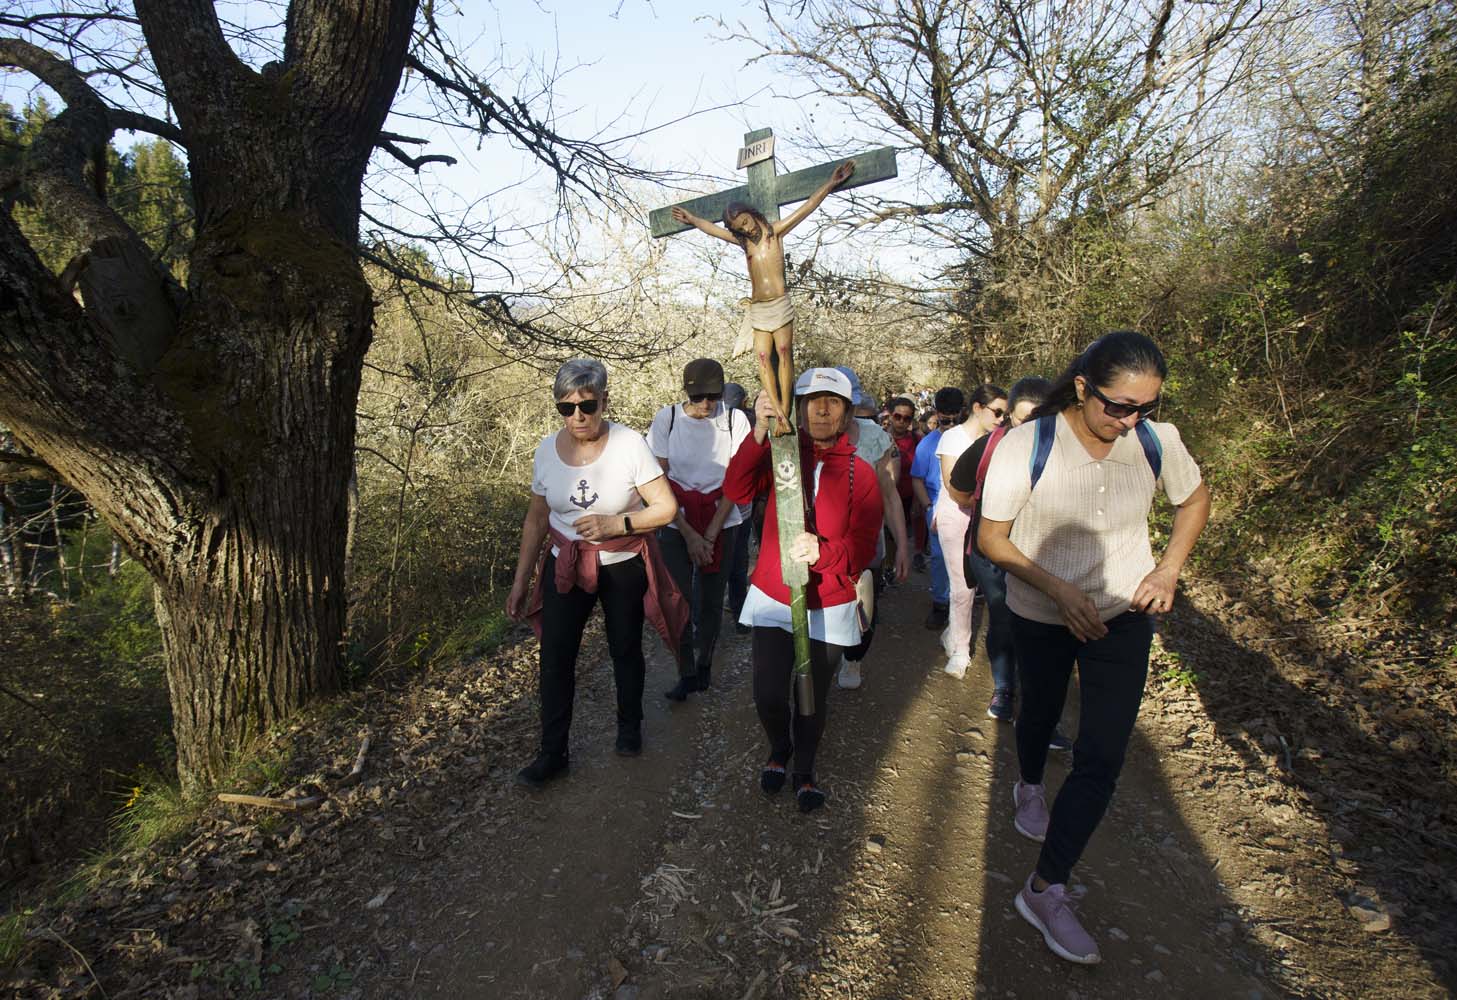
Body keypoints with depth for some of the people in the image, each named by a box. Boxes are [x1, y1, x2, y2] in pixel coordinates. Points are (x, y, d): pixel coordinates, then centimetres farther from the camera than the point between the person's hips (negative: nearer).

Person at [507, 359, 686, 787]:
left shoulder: (629, 444, -17)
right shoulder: (547, 450, -6)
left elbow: (666, 507, -15)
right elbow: (536, 519, 5)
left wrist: (614, 524, -29)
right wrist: (520, 582, 6)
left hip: (623, 567, -2)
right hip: (566, 565, 2)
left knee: (626, 650, 14)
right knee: (555, 657, -1)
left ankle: (629, 727, 39)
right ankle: (552, 752, 15)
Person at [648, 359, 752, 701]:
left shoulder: (735, 420, -8)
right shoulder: (667, 418, -9)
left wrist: (710, 535, -8)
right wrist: (689, 534, -10)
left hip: (721, 521, 0)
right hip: (676, 521, 0)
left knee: (711, 599, 4)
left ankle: (704, 665, 26)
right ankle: (687, 673, 13)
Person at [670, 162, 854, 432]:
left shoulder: (775, 231, 6)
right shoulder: (743, 241, 19)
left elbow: (808, 207, 3)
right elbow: (712, 228, 32)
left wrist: (831, 183, -2)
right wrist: (692, 219, 41)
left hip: (779, 303, -4)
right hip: (757, 308, 4)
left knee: (784, 354, -7)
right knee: (763, 358, -8)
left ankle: (785, 411, -10)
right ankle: (779, 415, -13)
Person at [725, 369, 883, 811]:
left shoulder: (860, 474, -5)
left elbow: (863, 548, -11)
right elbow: (736, 489, -20)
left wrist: (823, 551, -31)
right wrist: (760, 433, -31)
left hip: (828, 607, 0)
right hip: (772, 598, 0)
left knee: (813, 698, 11)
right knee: (769, 694, 1)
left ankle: (805, 770, 42)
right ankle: (779, 750, 37)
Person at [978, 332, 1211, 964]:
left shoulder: (1156, 441, -14)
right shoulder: (1025, 448, -24)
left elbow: (1195, 498, 6)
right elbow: (992, 539, -17)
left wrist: (1170, 568, -8)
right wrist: (1061, 590, -27)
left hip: (1123, 613, 2)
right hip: (1040, 614, -1)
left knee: (1102, 758, -4)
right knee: (1040, 711, 23)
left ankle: (1046, 890, 11)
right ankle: (1029, 786, 57)